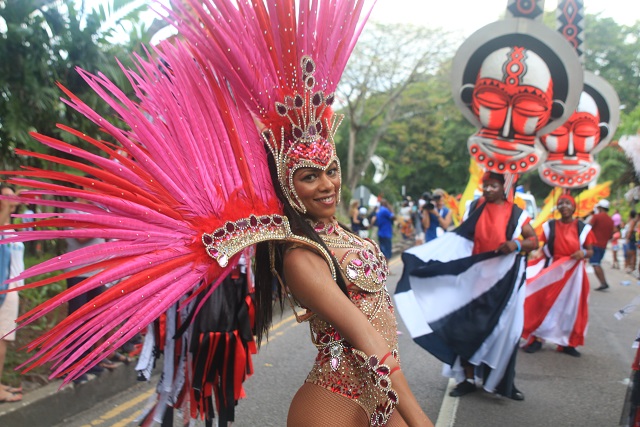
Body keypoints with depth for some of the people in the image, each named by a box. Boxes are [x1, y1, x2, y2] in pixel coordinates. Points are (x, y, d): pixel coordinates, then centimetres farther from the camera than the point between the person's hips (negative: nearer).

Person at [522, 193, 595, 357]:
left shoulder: (582, 227, 1)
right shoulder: (550, 226, 3)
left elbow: (590, 251, 3)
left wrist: (584, 253, -17)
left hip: (574, 272, 0)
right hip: (552, 271, 0)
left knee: (571, 306, 6)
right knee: (544, 303, -2)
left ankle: (566, 343, 16)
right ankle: (537, 339, 6)